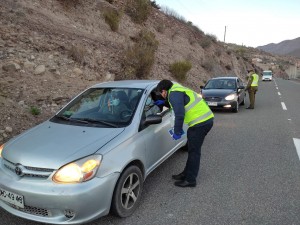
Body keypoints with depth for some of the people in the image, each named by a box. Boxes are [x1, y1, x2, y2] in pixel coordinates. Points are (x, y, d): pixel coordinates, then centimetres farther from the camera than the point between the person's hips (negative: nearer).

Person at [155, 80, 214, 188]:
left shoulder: (174, 93, -11)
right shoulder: (178, 90, 21)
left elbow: (179, 114, -21)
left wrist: (177, 132, -12)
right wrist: (164, 102, 39)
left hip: (201, 122, -11)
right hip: (206, 118, 11)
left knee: (194, 151, -2)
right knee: (193, 149, 18)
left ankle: (190, 180, 8)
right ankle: (186, 174, 30)